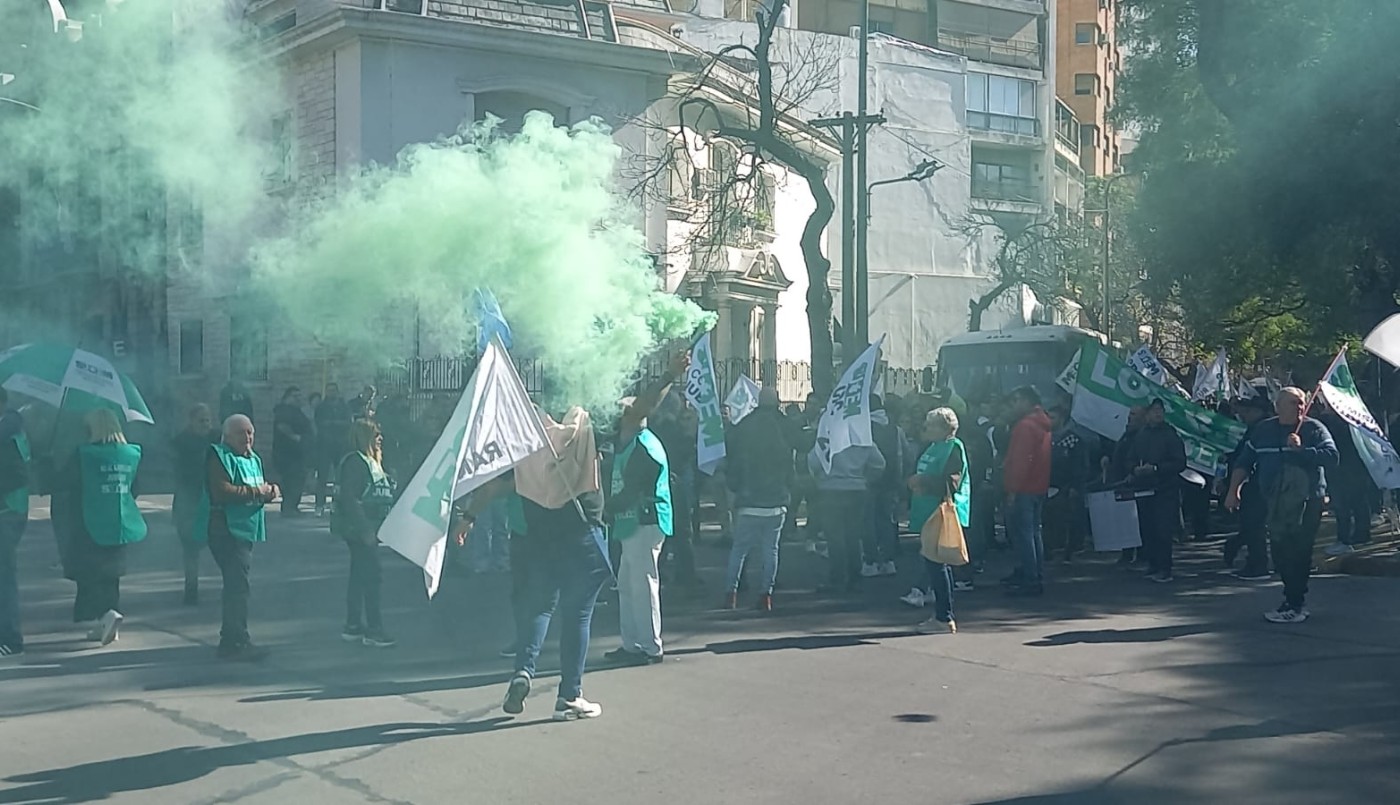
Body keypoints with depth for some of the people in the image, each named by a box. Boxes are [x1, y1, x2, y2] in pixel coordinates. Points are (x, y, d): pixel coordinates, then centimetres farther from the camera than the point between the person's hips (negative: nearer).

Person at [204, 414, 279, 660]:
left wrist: (269, 490, 5)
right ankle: (238, 642, -12)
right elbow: (222, 491, -23)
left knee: (235, 584, 15)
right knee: (238, 584, -13)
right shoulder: (219, 457, -10)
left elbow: (259, 489, 29)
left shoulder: (253, 459, 18)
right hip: (226, 529, -10)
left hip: (246, 529, 10)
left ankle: (230, 639, 23)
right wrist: (257, 492, -17)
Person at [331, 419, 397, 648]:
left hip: (367, 529, 10)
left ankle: (353, 627, 18)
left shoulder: (371, 462, 16)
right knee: (371, 577, -9)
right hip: (359, 528, -10)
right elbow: (349, 499, -22)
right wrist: (365, 529, -24)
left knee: (360, 577, 12)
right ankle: (373, 630, -6)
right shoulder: (356, 461, -15)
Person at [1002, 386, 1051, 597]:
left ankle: (1031, 581, -10)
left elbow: (1021, 461, -21)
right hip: (1039, 487, 10)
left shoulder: (1025, 425, -16)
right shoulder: (1043, 425, 16)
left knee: (1022, 533, -8)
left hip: (1024, 490, -10)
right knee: (1033, 532, 16)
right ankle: (1037, 576, 23)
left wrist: (1013, 489, -21)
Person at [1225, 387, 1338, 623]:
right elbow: (1243, 462, 14)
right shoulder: (1263, 430, 11)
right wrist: (1233, 491, 7)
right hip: (1274, 503, 5)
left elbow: (1331, 457, -14)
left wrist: (1301, 449, -20)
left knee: (1298, 553, -8)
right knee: (1280, 553, 7)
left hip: (1306, 502, -4)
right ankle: (1295, 601, 21)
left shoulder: (1314, 429, 0)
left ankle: (1294, 606, -2)